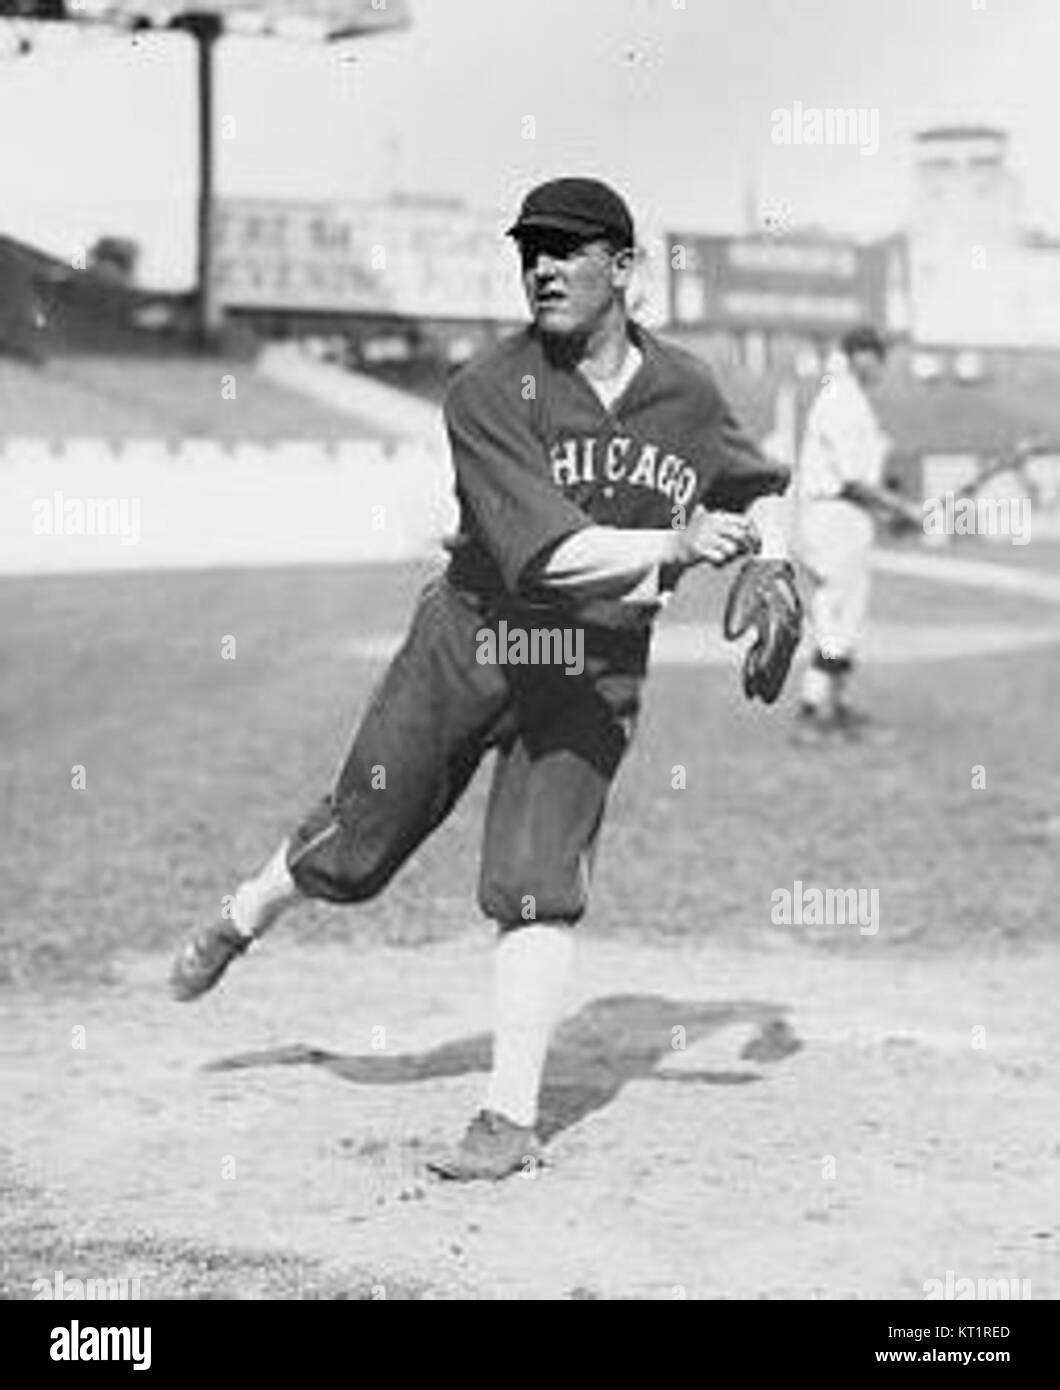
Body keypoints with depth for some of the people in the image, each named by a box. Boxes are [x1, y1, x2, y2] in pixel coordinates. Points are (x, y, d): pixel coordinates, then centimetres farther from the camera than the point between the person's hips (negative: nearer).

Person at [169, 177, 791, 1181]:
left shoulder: (689, 396, -2)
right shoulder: (489, 391, -16)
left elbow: (758, 494, 18)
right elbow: (547, 554, -27)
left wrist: (766, 568, -2)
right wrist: (671, 545, -36)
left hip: (594, 674, 1)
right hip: (469, 644, -1)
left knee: (535, 886, -9)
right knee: (358, 845, 11)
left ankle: (511, 1118, 0)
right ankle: (243, 920, 43)